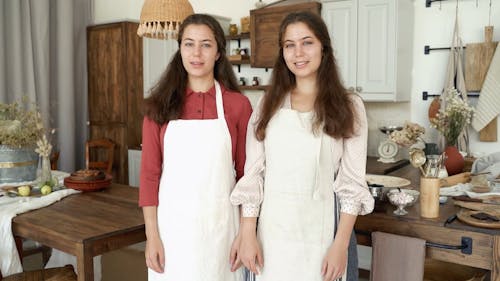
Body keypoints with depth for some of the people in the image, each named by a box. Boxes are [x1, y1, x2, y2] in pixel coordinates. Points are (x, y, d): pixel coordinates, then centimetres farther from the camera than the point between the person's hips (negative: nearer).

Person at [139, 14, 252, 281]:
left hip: (220, 224, 0)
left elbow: (246, 175, 1)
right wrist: (151, 235, -3)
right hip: (173, 223, 1)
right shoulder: (160, 105, 0)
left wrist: (245, 233, -1)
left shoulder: (238, 105, -3)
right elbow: (150, 173, 0)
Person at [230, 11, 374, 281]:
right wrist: (247, 234, -3)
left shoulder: (348, 106, -1)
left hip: (321, 231, -1)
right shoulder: (268, 105, 5)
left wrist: (341, 244, -10)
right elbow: (253, 174, 2)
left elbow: (351, 181, -4)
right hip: (272, 231, 2)